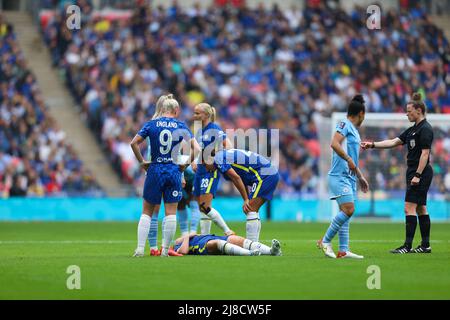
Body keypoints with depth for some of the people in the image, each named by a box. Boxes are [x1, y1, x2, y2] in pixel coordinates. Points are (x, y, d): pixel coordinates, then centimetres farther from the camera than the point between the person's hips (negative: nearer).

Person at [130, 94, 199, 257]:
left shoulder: (151, 124, 1)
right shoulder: (181, 126, 1)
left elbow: (134, 143, -6)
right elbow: (196, 148, -4)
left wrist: (142, 162, 3)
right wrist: (186, 164, 6)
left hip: (155, 170, 0)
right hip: (173, 171, 0)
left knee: (147, 212, 8)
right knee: (171, 212, 5)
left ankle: (140, 248, 0)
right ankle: (165, 250, 3)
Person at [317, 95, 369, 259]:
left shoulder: (354, 130, 22)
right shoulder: (344, 125, -7)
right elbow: (334, 143, -23)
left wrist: (360, 177, 32)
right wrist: (349, 159, -24)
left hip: (349, 178, 10)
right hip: (340, 176, -10)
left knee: (346, 212, 5)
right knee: (348, 210, -18)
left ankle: (343, 250, 4)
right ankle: (325, 241, -10)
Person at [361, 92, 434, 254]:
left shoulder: (425, 129, -13)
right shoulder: (413, 130, 16)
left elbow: (425, 153, -19)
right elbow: (393, 142, 15)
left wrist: (418, 175, -22)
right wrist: (373, 144, 7)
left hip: (420, 173, -10)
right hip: (414, 173, 10)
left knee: (409, 208, -12)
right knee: (421, 209, 10)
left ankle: (408, 246, -14)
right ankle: (425, 245, 13)